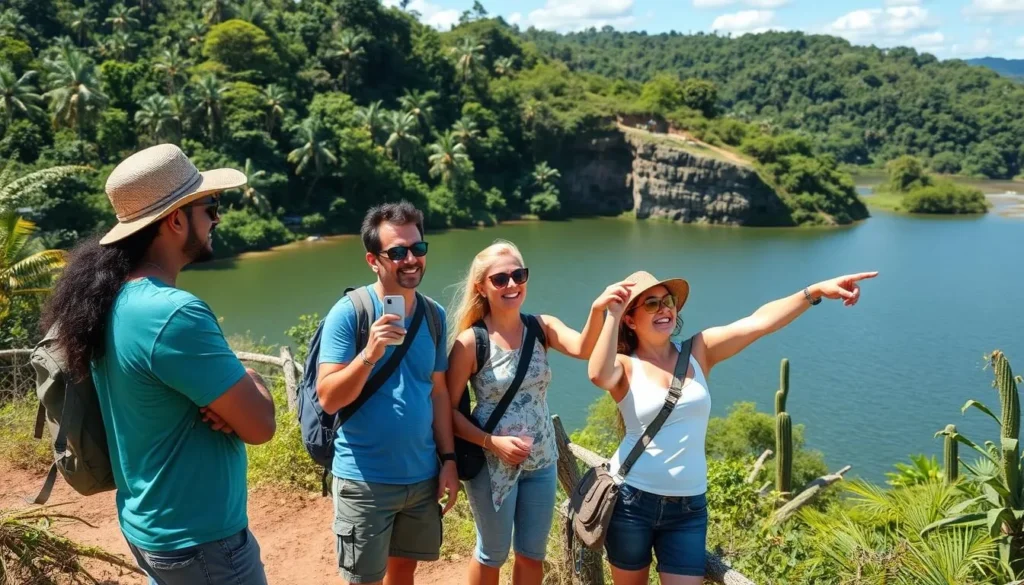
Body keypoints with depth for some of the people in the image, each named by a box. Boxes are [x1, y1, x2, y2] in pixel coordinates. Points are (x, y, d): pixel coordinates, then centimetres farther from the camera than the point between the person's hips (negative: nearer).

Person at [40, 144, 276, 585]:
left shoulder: (113, 299, 1)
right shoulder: (174, 314, -28)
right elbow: (260, 425, -24)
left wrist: (230, 394, -10)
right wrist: (250, 382, -4)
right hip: (199, 539, -8)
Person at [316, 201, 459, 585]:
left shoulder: (434, 314, 3)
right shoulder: (349, 312, -13)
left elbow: (438, 392, 9)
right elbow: (328, 399, -16)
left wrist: (448, 460, 5)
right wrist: (370, 354, -29)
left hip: (422, 476, 5)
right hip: (365, 479, -4)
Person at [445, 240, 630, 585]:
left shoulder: (541, 328, -5)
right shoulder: (471, 341, -14)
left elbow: (583, 349, -25)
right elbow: (449, 410, -11)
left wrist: (597, 310, -43)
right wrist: (492, 442, -22)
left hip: (541, 461, 4)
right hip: (491, 464, -4)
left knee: (532, 555, 18)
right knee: (493, 554, 15)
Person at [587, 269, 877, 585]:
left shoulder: (699, 351, 2)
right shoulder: (625, 366, -4)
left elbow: (758, 322, -9)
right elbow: (598, 375, -29)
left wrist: (816, 291, -18)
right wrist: (613, 316, -26)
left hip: (689, 507, 2)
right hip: (630, 500, -2)